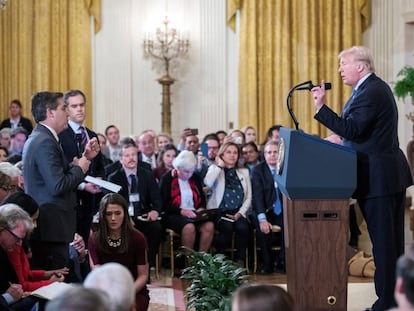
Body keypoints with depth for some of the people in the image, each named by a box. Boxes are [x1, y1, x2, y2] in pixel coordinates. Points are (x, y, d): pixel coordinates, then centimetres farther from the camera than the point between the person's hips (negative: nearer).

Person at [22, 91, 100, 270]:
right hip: (52, 226, -11)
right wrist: (80, 168, -8)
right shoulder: (45, 142, -17)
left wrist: (85, 157, 11)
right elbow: (58, 186, -23)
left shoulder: (37, 139, 16)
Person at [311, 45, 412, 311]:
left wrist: (322, 107, -26)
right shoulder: (376, 87, 16)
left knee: (383, 241, -6)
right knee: (392, 241, 15)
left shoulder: (371, 92, -17)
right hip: (392, 173, 11)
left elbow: (352, 129, -25)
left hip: (378, 177, -11)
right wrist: (344, 138, 17)